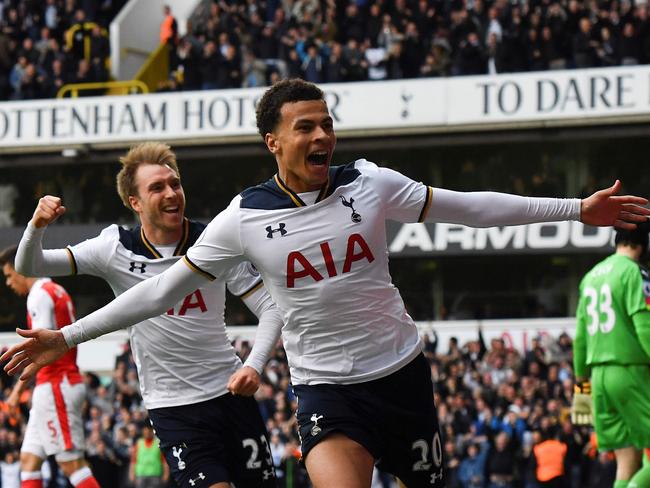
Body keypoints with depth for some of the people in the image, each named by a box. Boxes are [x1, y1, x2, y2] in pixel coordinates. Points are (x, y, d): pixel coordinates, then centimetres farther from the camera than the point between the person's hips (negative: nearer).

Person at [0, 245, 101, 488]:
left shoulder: (40, 295, -11)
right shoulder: (56, 292, 20)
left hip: (55, 386, -10)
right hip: (64, 384, 10)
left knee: (71, 462, -10)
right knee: (29, 459, 7)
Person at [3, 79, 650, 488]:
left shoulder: (371, 184, -4)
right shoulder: (244, 218, -6)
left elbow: (469, 207, 3)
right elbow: (164, 288, -1)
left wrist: (576, 209, 1)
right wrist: (68, 337, -4)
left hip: (401, 373, 3)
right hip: (325, 389, -2)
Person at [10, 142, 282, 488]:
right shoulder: (115, 248, -5)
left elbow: (271, 308, -2)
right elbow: (29, 266, -4)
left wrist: (254, 365, -18)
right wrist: (37, 226, -26)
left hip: (230, 392, 2)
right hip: (171, 405, -2)